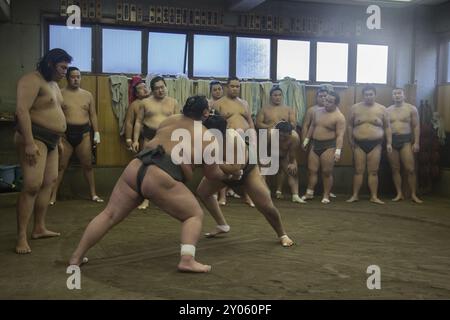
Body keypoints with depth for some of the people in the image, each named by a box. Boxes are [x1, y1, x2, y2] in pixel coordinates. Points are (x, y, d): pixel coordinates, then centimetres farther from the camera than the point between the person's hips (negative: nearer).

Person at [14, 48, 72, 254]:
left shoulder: (53, 84, 17)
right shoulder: (32, 80, -12)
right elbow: (22, 111, -21)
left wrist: (58, 140, 21)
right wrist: (29, 142, -27)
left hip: (50, 140, 10)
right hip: (34, 138, -10)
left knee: (49, 183, 8)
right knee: (32, 186, -15)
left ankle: (39, 229, 16)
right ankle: (21, 236, -11)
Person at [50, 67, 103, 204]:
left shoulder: (87, 95, 10)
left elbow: (93, 115, 11)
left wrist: (96, 133, 5)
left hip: (83, 133, 2)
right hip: (65, 133, -2)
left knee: (87, 165, 6)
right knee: (60, 166, -1)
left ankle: (93, 194, 15)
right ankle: (53, 196, 5)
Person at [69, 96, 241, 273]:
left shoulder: (170, 120, 23)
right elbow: (212, 173, 16)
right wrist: (230, 175, 35)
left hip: (134, 168, 5)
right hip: (161, 179, -5)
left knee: (109, 215, 14)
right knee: (194, 215, 11)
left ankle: (77, 257, 20)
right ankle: (187, 260, -4)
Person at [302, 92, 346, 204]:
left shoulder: (339, 117, -11)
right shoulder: (318, 111, 10)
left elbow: (340, 135, -16)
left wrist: (338, 151, -23)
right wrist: (306, 140, 19)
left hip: (329, 146, -6)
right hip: (315, 145, 6)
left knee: (327, 172, -1)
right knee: (312, 170, 8)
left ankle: (326, 196, 9)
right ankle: (309, 193, 17)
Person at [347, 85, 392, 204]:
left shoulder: (382, 109, 3)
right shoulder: (355, 108, 3)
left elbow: (387, 127, 7)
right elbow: (350, 125, 9)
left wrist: (389, 143, 0)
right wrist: (351, 141, 2)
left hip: (375, 145, 0)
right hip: (359, 144, 0)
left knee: (373, 171, 2)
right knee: (359, 171, 2)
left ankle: (374, 196, 7)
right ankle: (355, 195, 8)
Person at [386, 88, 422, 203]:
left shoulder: (411, 109, 3)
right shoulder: (388, 110, 11)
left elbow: (416, 126, 1)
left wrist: (416, 142, -7)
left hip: (405, 140, -3)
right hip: (391, 141, 3)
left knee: (410, 169, -7)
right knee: (395, 169, 4)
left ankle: (413, 195, 2)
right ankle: (399, 194, 11)